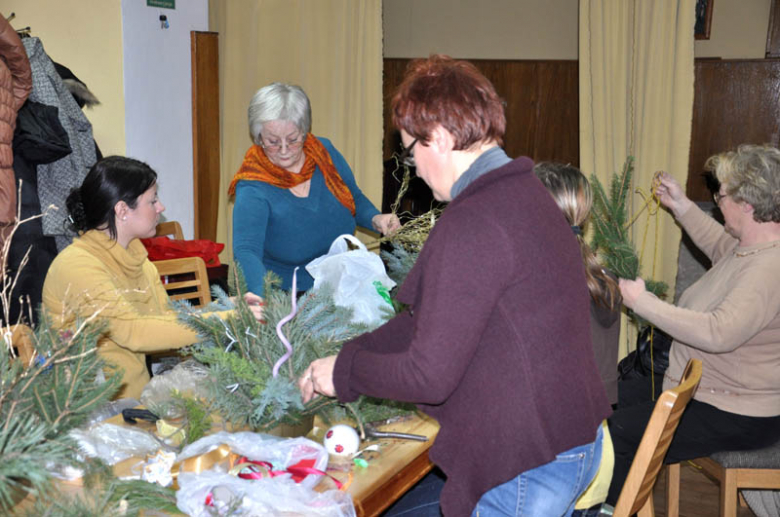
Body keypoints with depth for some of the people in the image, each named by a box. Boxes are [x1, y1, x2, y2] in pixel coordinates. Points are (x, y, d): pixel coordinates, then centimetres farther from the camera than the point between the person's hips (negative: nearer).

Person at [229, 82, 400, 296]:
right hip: (285, 298, -3)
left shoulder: (324, 151, -2)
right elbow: (245, 250, -31)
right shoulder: (252, 189, -18)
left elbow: (355, 198, 14)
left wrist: (375, 219, -8)